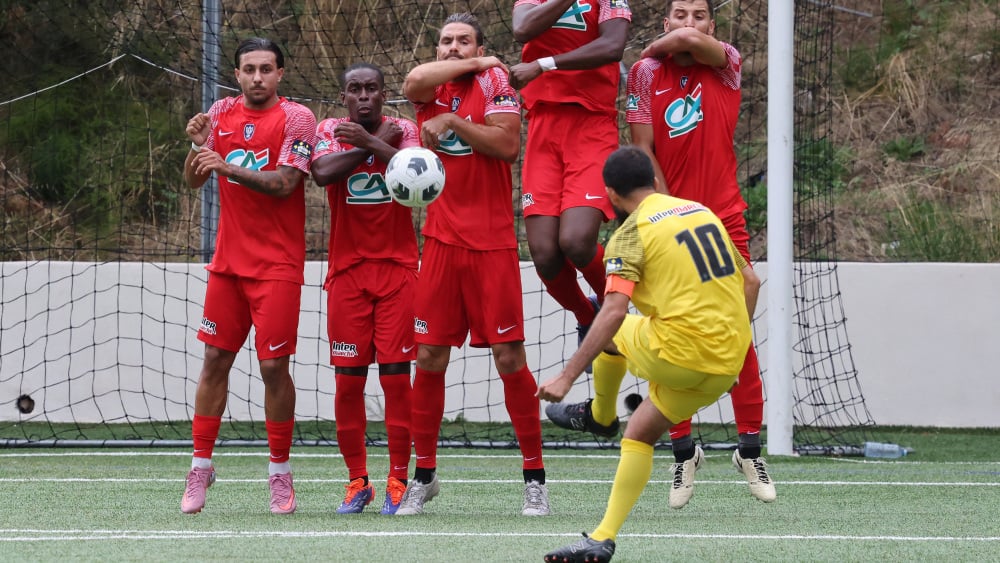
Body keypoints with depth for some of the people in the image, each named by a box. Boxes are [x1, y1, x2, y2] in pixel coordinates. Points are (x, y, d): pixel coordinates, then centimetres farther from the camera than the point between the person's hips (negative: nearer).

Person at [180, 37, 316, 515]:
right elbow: (193, 180, 5)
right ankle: (200, 467, 10)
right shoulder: (222, 113, 8)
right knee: (215, 359, 3)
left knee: (273, 365, -7)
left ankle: (280, 473, 5)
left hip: (277, 264, -4)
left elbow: (284, 183, -18)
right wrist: (197, 146, -15)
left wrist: (228, 167, -29)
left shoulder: (295, 118, -7)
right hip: (228, 259, 4)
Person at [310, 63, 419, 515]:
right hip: (348, 270, 1)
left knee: (396, 375, -5)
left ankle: (398, 482, 1)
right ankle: (357, 482, 9)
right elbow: (323, 172, -17)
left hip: (398, 269, -1)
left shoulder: (403, 131, 3)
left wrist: (368, 140, -19)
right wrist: (377, 143, -11)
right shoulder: (329, 131, 4)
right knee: (348, 379, -1)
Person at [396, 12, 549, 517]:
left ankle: (534, 477, 4)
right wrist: (472, 65, -5)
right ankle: (423, 475, 13)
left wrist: (452, 121, -13)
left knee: (509, 357, -4)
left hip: (492, 243, -3)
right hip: (441, 242, 3)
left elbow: (508, 144, -13)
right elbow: (414, 83, -14)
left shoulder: (494, 80, 1)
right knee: (429, 358, 2)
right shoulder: (431, 88, 11)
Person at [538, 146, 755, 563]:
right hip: (725, 365, 6)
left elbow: (614, 312, -18)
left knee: (608, 332, 22)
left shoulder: (631, 234, -7)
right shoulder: (702, 212, 14)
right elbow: (748, 281, 19)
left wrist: (566, 378, -18)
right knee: (640, 433, 19)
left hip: (677, 353, -6)